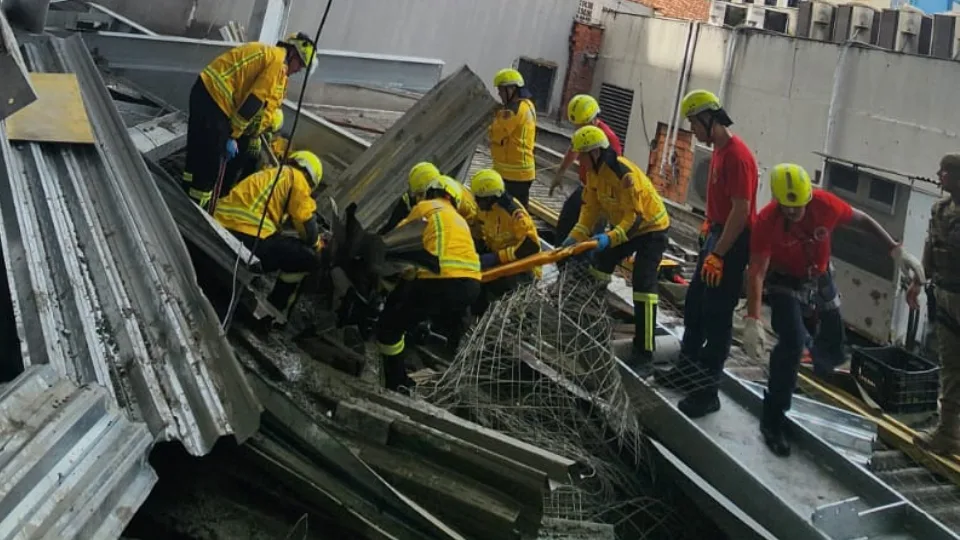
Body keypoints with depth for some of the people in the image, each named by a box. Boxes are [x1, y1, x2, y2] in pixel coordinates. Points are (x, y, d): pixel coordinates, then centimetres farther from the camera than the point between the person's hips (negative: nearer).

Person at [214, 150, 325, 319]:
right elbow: (307, 223, 4)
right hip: (248, 234, -9)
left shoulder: (268, 175, 31)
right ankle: (273, 312, 10)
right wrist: (317, 246, 24)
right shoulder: (296, 177, 7)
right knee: (308, 259, 4)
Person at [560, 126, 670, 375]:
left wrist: (611, 238, -45)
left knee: (643, 286, -18)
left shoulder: (625, 173, -33)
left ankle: (644, 354, -14)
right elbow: (591, 207, -1)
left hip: (651, 229, -10)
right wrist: (577, 235, -14)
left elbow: (636, 215, -34)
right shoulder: (594, 172, -5)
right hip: (624, 227, 10)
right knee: (599, 267, 19)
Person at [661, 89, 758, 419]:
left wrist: (718, 255, -23)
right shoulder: (719, 150, 10)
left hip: (732, 243, -10)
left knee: (717, 317, -5)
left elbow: (742, 210, -24)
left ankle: (707, 391, 3)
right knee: (695, 306, 18)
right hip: (717, 234, 10)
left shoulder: (737, 156, -21)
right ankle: (688, 371, 33)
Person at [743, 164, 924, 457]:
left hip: (821, 281, 4)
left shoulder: (825, 204, -23)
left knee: (832, 352, 11)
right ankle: (773, 422, -12)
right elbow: (757, 273, -35)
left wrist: (896, 249, -10)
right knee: (792, 343, -23)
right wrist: (752, 320, -45)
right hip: (785, 284, -4)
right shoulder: (766, 221, -30)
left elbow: (863, 220, -5)